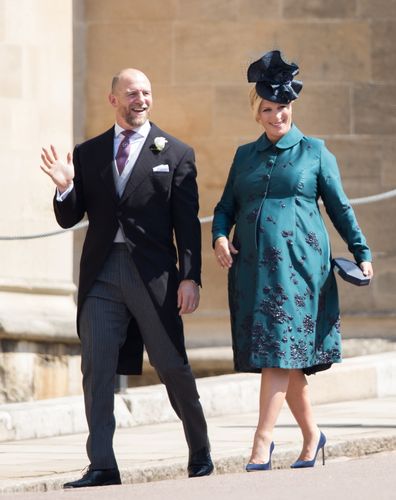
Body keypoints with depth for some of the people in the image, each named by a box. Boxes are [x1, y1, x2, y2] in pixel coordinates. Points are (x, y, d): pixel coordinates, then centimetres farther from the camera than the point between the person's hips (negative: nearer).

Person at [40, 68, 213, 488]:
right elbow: (69, 218, 11)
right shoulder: (88, 154, 12)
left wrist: (190, 277, -7)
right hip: (101, 276, 2)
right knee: (96, 370, -5)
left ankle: (200, 452, 24)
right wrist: (65, 187, -10)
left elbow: (188, 223, 1)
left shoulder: (176, 154, 5)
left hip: (153, 276, -2)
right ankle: (102, 466, -4)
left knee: (173, 368, 4)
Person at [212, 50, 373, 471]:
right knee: (284, 357, 6)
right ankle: (311, 435, 20)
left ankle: (263, 439, -15)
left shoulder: (314, 151, 6)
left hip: (298, 261, -4)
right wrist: (220, 237, -4)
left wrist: (361, 252, 6)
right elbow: (226, 206, 16)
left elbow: (339, 207, 9)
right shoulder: (245, 155, 16)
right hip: (252, 264, 4)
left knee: (280, 349, -13)